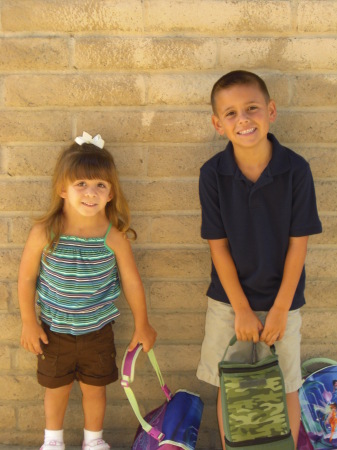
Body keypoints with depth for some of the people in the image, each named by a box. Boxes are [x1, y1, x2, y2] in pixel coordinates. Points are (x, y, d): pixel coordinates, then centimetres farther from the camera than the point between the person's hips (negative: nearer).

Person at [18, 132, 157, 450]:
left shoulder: (114, 237, -19)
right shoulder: (44, 233, -20)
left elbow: (131, 281, -6)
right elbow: (26, 278, -8)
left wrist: (142, 325, 3)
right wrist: (29, 323, -4)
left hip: (98, 331, 0)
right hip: (54, 331, 0)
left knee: (95, 388, 18)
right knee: (56, 388, 20)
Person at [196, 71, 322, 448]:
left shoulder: (295, 169, -15)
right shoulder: (213, 173, -13)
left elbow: (298, 243, -10)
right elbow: (218, 245, -9)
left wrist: (280, 309, -9)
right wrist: (242, 310, -9)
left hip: (281, 298, 0)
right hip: (229, 298, 1)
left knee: (285, 389, 12)